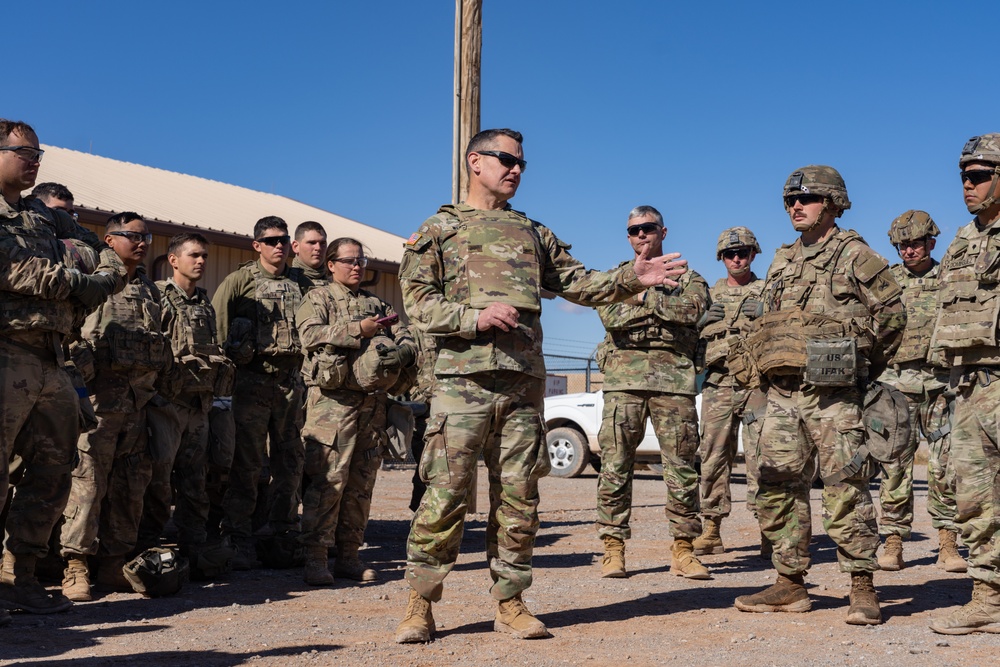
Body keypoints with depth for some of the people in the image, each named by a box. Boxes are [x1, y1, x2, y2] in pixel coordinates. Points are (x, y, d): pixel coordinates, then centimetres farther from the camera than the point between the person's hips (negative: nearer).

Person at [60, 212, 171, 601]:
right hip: (101, 394, -7)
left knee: (131, 484, 7)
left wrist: (155, 390, 19)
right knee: (88, 481, -9)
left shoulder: (149, 290, 21)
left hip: (141, 398, 7)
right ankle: (75, 568, -5)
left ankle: (114, 565, 14)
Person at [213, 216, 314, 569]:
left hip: (291, 379, 4)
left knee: (290, 460, 7)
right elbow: (215, 317, -5)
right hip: (253, 378, -4)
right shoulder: (241, 280, 1)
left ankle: (283, 533, 17)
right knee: (246, 462, -5)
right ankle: (238, 539, -1)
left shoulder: (302, 284, 12)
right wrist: (225, 355, -10)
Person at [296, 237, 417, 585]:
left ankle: (348, 555, 12)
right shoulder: (317, 299, 8)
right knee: (328, 479, -10)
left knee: (362, 482, 5)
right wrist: (358, 330, -17)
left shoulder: (378, 304, 23)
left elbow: (407, 340, 15)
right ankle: (315, 557, -6)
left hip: (374, 403, 5)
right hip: (333, 399, -5)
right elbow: (310, 334, -11)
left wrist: (401, 353, -8)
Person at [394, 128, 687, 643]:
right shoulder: (440, 229, 10)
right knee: (446, 494, -7)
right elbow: (417, 300, 0)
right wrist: (475, 317, -15)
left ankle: (510, 602, 13)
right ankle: (420, 602, 2)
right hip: (463, 379, -4)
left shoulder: (533, 234, 23)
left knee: (517, 498, 5)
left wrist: (630, 279, 1)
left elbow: (580, 284, 18)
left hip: (524, 384, 4)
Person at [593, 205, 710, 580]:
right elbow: (611, 317, -4)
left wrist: (643, 297, -5)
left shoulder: (686, 277, 16)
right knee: (615, 464, -3)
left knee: (682, 464, 0)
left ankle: (683, 550, 7)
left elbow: (693, 309, -7)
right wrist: (664, 307, -4)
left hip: (675, 378, 0)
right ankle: (613, 549, 2)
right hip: (624, 377, 0)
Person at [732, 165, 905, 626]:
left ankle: (862, 589, 1)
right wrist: (769, 370, 15)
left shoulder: (854, 255, 0)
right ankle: (790, 584, 13)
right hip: (781, 394, 7)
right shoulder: (782, 262, 19)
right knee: (778, 488, 5)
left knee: (845, 489, -6)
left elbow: (891, 315, -1)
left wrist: (863, 369, 4)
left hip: (832, 396, -6)